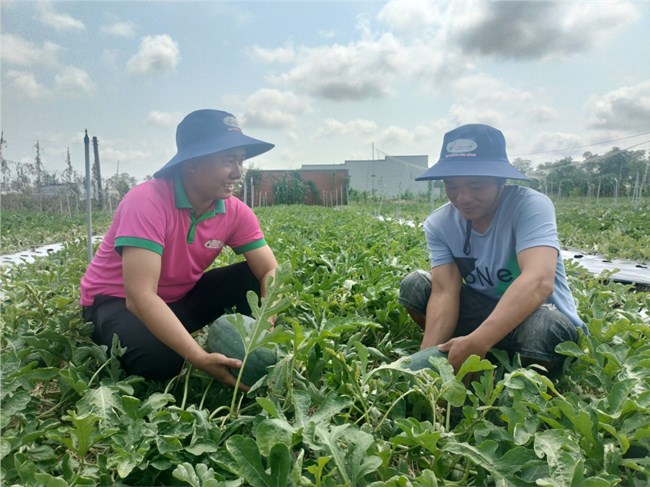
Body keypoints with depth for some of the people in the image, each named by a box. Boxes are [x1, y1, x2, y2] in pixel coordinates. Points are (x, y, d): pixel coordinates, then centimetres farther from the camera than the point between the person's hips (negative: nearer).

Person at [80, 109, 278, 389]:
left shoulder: (236, 212, -13)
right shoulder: (147, 202, -32)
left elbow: (271, 271, -13)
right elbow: (141, 297, -38)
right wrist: (201, 359, -43)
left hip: (180, 298, 5)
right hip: (118, 301, -5)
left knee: (255, 278, -12)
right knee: (160, 360, -34)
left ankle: (248, 356, 3)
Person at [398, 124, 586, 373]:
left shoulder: (530, 206, -24)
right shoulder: (438, 224, -10)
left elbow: (538, 281, -39)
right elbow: (445, 291, -18)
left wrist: (477, 342, -50)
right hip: (485, 312, 4)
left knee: (540, 328, -38)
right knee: (414, 286, -12)